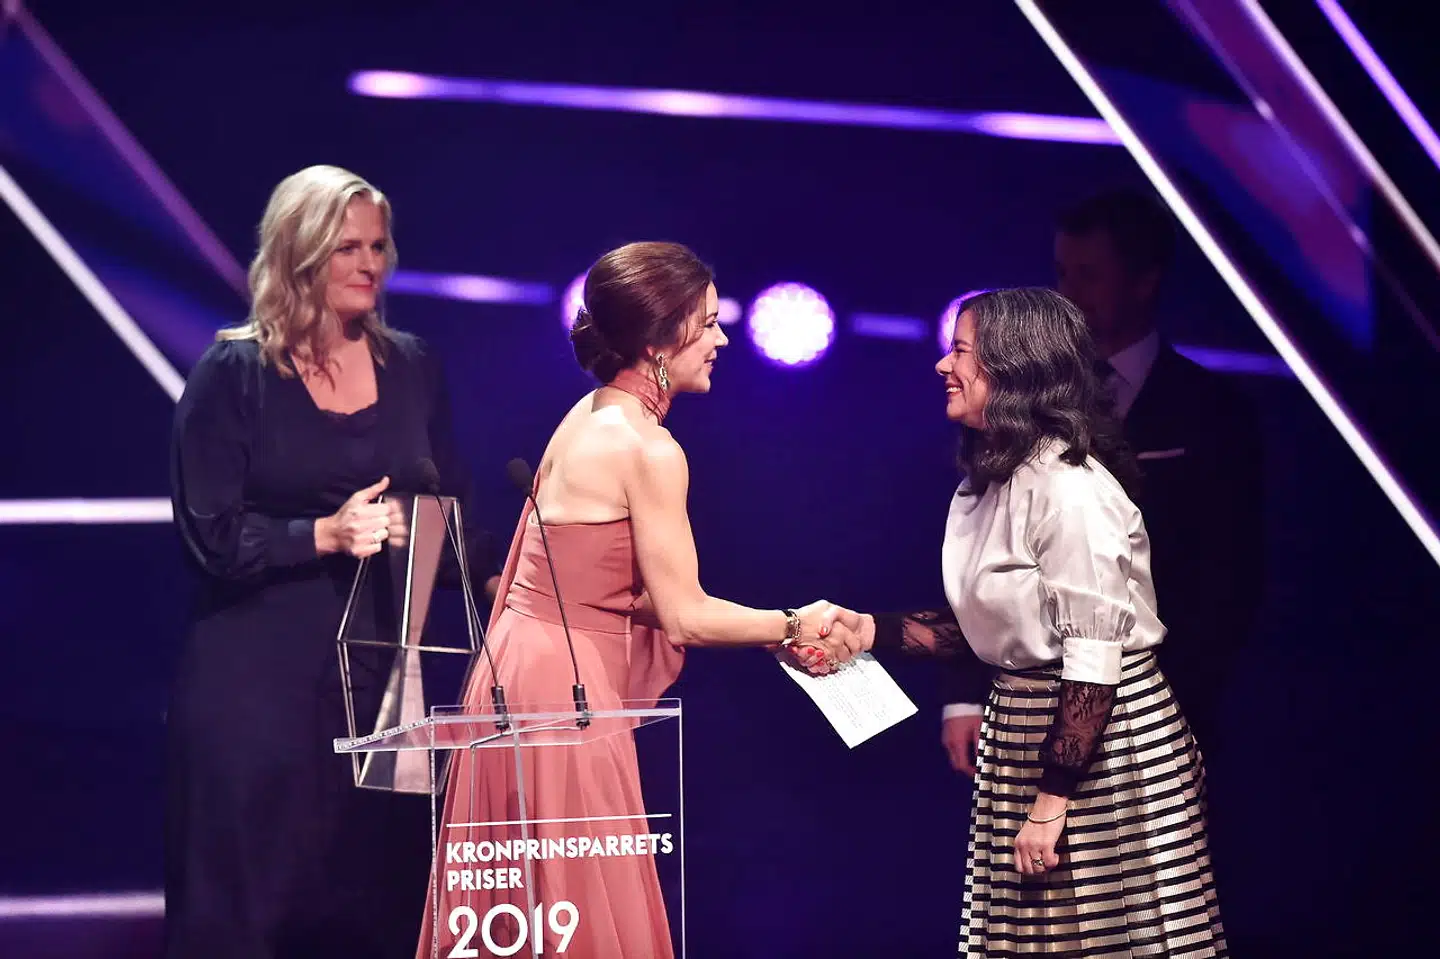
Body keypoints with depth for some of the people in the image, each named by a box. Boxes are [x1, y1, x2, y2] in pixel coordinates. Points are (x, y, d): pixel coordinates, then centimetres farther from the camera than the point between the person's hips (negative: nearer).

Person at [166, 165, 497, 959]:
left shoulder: (411, 368, 9)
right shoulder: (234, 373, -4)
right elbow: (210, 534, -9)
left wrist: (494, 580, -5)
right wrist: (324, 535, -19)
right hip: (259, 677, -4)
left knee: (378, 895, 4)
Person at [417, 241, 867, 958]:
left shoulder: (591, 417, 10)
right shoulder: (650, 451, -16)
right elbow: (685, 615, -12)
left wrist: (773, 635, 10)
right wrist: (793, 626, 3)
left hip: (520, 664, 9)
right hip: (563, 684, -9)